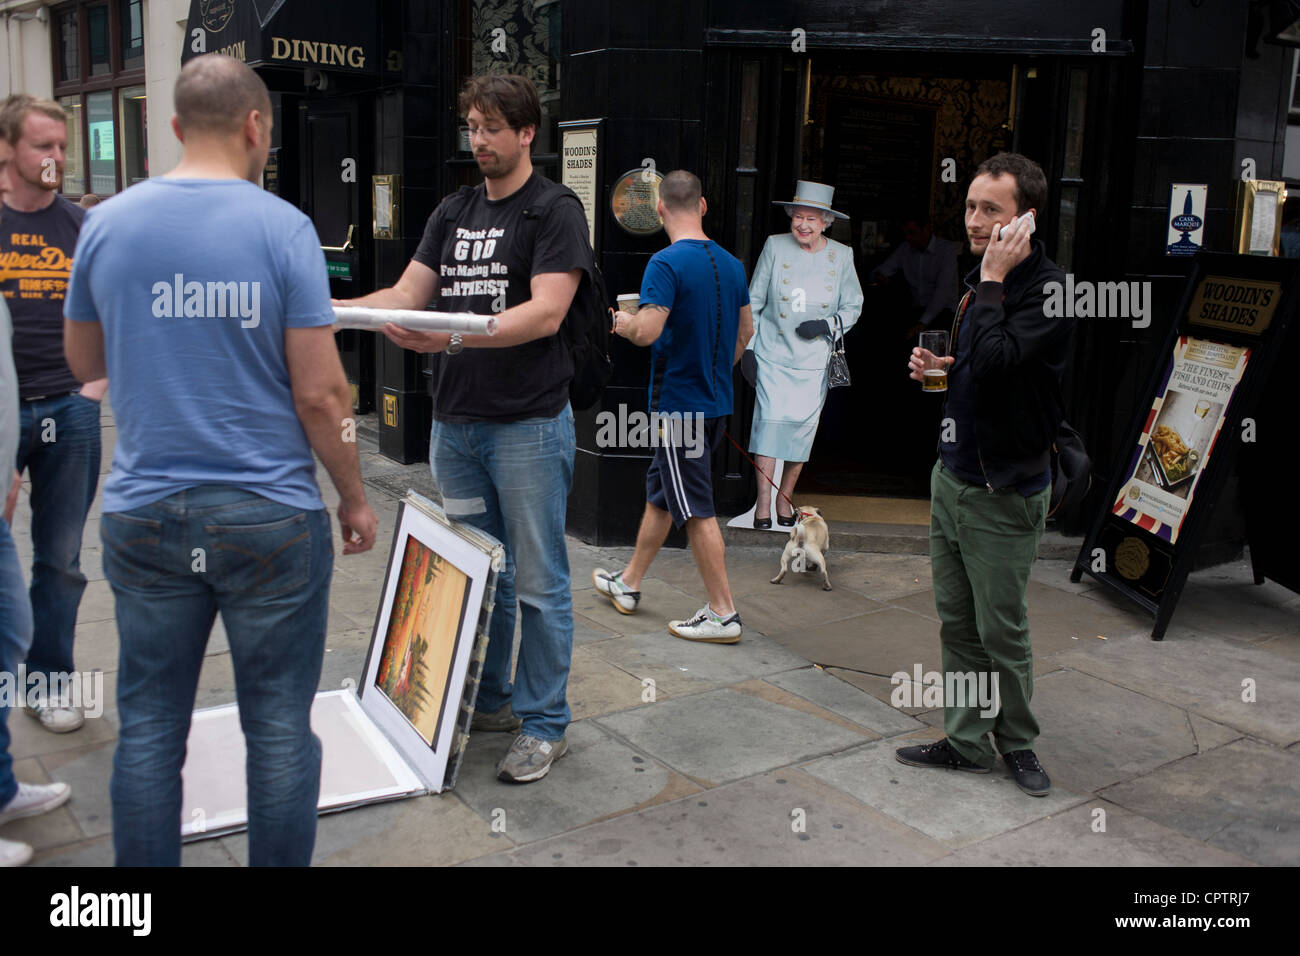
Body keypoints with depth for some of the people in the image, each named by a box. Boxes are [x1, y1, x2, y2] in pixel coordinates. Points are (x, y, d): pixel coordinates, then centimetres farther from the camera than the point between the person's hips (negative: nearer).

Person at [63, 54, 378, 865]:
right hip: (270, 519, -3)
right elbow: (320, 393, -10)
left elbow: (84, 361, 16)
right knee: (279, 727, 9)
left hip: (146, 516, 4)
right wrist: (355, 496, 2)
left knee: (149, 727, 14)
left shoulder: (106, 225, 3)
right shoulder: (283, 228, -8)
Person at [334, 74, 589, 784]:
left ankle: (543, 723, 12)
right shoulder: (452, 214, 16)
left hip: (529, 423, -7)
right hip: (455, 422, 7)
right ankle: (486, 700, 30)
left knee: (538, 582, 1)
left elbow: (545, 313, -18)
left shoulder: (554, 210, -5)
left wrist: (452, 335, -30)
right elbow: (407, 293, 10)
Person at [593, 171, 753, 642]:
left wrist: (623, 322, -4)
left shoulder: (667, 263, -18)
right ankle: (628, 584, 33)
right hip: (715, 400, 8)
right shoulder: (731, 263, 7)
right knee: (659, 492, 20)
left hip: (679, 404, -8)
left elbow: (647, 331, -26)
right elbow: (745, 330, 16)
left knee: (696, 510, -2)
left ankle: (723, 614, 4)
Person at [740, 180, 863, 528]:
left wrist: (827, 325, -9)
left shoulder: (841, 255, 2)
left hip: (815, 359, 1)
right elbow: (754, 301, 6)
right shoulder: (775, 246, 0)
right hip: (773, 353, -1)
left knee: (803, 425, 3)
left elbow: (853, 307, 11)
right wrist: (748, 349, 2)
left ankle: (785, 499, 19)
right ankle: (763, 503, -3)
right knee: (770, 420, -10)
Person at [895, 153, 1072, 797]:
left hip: (1003, 491, -8)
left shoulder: (1049, 288, -16)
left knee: (1002, 630, 5)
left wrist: (993, 280, -21)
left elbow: (995, 360, -31)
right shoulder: (980, 280, 11)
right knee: (957, 623, 13)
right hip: (951, 476, 8)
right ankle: (967, 742, 26)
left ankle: (1017, 743, 26)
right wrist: (938, 366, 4)